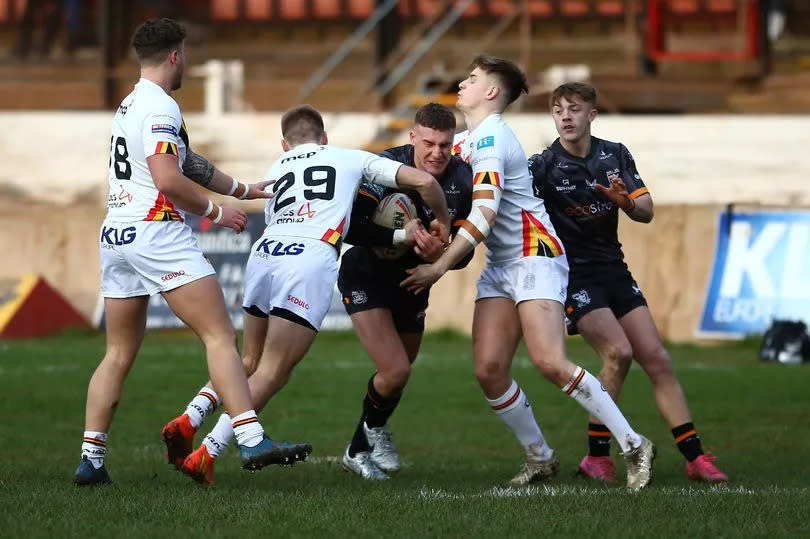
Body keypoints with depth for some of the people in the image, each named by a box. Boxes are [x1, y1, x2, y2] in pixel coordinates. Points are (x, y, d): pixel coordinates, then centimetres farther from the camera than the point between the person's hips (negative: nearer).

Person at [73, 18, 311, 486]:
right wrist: (216, 212, -6)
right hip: (156, 232, -9)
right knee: (221, 336, -11)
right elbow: (168, 178, -20)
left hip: (116, 235, 9)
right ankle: (252, 441, -21)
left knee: (119, 354, 13)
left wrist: (241, 188, 36)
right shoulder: (160, 107, -10)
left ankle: (91, 459, 9)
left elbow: (186, 161, 30)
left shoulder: (129, 106, 20)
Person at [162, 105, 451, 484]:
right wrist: (442, 220, 35)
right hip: (311, 261, -4)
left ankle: (187, 421, 12)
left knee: (252, 362, 24)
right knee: (270, 374, -3)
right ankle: (206, 455, -12)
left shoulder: (277, 169, 31)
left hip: (263, 253, 4)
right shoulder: (351, 159, 23)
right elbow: (422, 181, 17)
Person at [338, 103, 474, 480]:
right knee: (396, 371, -19)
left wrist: (440, 254, -32)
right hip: (366, 279, -5)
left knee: (397, 374, 17)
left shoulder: (462, 179, -12)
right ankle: (374, 427, 11)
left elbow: (465, 251, -10)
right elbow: (350, 227, -30)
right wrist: (402, 234, -39)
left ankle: (358, 451, 40)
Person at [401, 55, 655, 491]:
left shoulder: (490, 138, -14)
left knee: (549, 361, -21)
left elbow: (483, 214, -24)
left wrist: (439, 267, -25)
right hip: (498, 267, 9)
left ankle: (633, 446, -14)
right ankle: (539, 458, 7)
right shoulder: (464, 140, 16)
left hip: (535, 256, -9)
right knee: (489, 370, -5)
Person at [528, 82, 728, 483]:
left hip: (613, 269, 5)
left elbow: (646, 211, 3)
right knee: (618, 351, -22)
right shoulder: (543, 167, -11)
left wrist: (626, 202, -18)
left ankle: (694, 457, 4)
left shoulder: (615, 155, 3)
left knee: (656, 359, 1)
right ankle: (596, 455, -10)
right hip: (573, 276, -5)